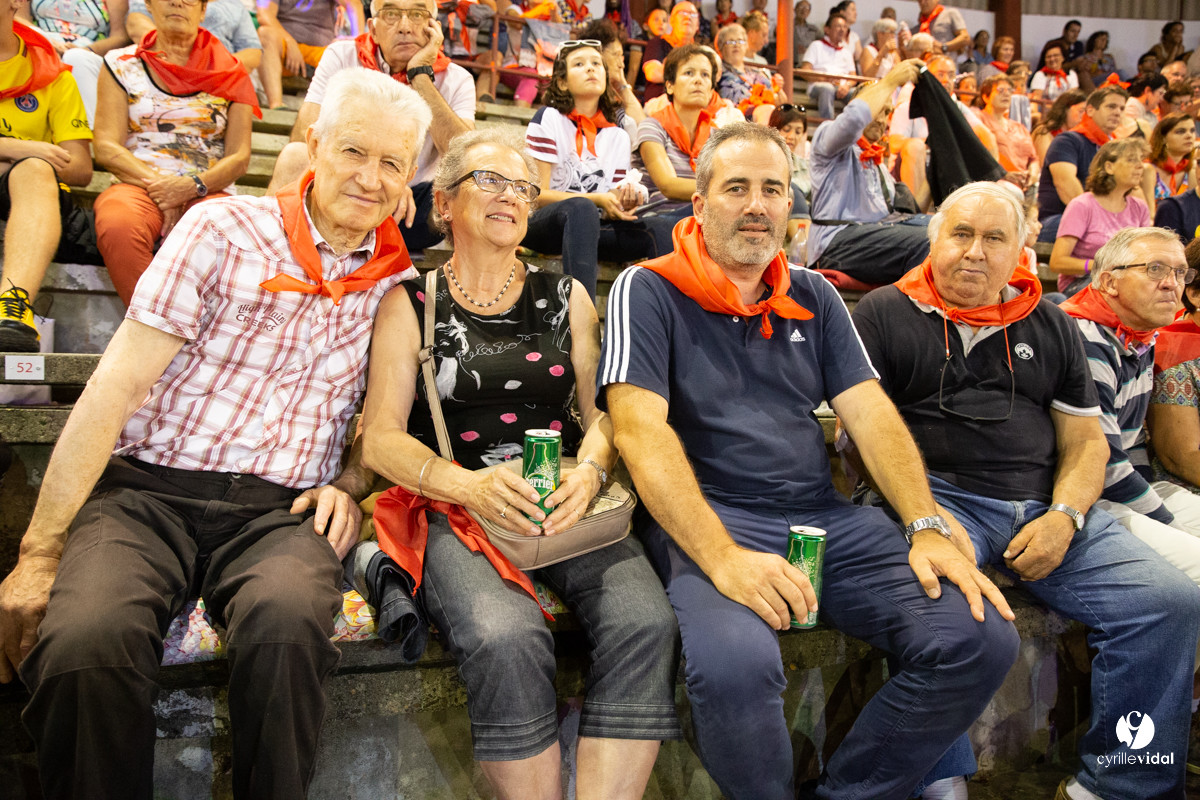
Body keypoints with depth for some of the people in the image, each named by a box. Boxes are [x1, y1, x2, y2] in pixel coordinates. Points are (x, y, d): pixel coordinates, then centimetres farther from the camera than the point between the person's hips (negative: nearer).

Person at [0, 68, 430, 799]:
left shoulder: (396, 278, 10)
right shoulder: (224, 229, 1)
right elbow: (117, 386, -3)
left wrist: (349, 484, -1)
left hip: (279, 513, 1)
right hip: (146, 490, -1)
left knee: (287, 619, -33)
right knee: (85, 641, -32)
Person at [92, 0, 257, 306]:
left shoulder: (230, 72, 16)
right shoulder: (121, 63, 17)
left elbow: (239, 157, 7)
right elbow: (106, 148, 7)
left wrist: (193, 186, -12)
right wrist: (155, 183, -12)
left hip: (206, 192, 0)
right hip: (138, 186, 1)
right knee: (117, 226, -36)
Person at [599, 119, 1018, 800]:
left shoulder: (814, 296, 17)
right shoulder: (648, 292, 0)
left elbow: (871, 413, 11)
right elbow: (640, 429, -12)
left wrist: (928, 529, -5)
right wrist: (722, 558, -24)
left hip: (825, 517, 6)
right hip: (705, 522, -5)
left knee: (983, 637, -13)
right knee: (735, 663, -35)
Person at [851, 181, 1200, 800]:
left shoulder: (1050, 327, 21)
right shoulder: (885, 314, 7)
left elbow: (1086, 441, 19)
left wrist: (1064, 516, -2)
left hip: (1043, 503, 5)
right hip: (935, 498, -4)